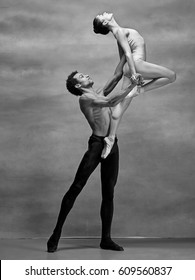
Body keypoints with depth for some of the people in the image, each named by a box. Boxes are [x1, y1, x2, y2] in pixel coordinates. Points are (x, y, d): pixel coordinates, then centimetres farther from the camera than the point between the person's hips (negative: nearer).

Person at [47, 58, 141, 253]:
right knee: (76, 187, -9)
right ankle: (56, 233, -5)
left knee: (109, 193, 5)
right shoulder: (84, 98, -4)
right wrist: (131, 87, -14)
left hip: (111, 145, 7)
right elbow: (111, 103, -16)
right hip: (96, 143, -7)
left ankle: (106, 239, 9)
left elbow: (117, 75, 22)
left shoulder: (99, 95, 20)